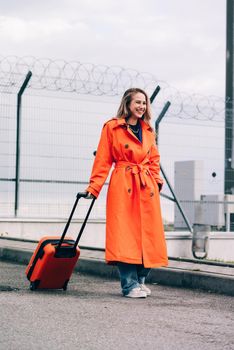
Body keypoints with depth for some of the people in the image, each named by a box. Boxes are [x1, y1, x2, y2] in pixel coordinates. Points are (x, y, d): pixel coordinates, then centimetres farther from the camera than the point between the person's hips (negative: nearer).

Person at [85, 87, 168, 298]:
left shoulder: (148, 130, 17)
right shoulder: (112, 127, 2)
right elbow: (103, 160, 0)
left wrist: (156, 180, 6)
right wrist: (94, 187, -7)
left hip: (146, 188, 5)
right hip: (122, 187, -5)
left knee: (147, 234, 4)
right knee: (125, 235, -9)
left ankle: (141, 280, 16)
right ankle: (130, 285, -5)